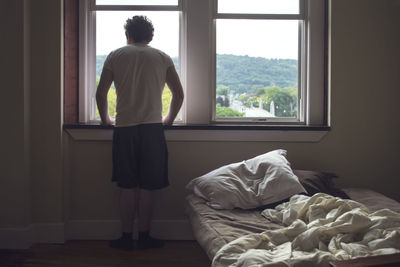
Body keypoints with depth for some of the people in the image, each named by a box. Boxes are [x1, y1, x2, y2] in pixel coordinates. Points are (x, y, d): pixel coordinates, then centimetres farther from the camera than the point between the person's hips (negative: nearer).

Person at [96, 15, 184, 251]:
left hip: (124, 128, 1)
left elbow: (101, 94, 6)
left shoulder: (115, 56, 8)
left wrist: (106, 119, 20)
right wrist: (169, 118, 21)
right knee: (147, 188, 6)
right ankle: (144, 237, 14)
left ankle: (126, 238, 13)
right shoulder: (162, 58, 9)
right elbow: (179, 94, 8)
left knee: (127, 187, 8)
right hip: (152, 128, 0)